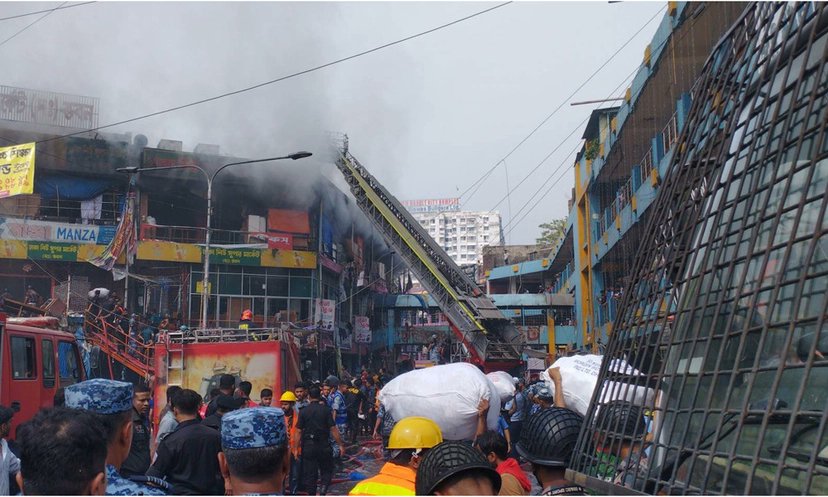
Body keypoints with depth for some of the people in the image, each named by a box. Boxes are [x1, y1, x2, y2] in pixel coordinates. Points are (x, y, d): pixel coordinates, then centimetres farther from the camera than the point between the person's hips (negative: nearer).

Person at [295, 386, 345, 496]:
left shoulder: (303, 411, -3)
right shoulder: (326, 410, -6)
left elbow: (298, 431, -4)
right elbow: (333, 429, -8)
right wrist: (341, 445, -2)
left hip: (308, 446, 1)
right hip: (324, 445, -1)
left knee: (309, 473, 10)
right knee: (326, 470, 12)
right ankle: (322, 491, -7)